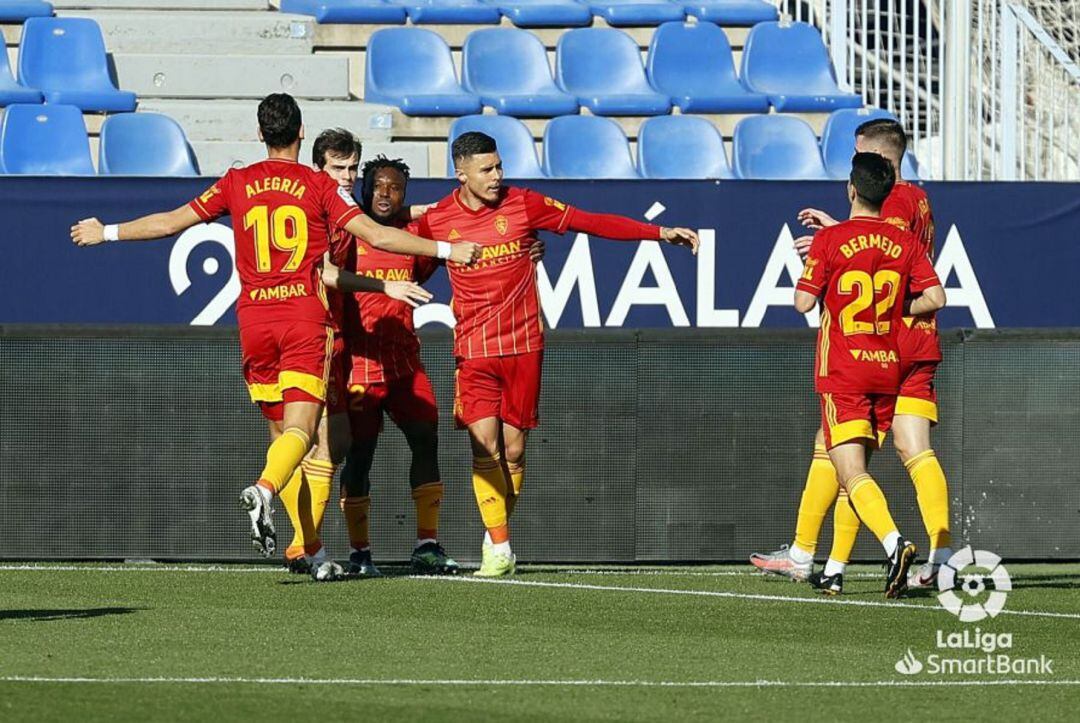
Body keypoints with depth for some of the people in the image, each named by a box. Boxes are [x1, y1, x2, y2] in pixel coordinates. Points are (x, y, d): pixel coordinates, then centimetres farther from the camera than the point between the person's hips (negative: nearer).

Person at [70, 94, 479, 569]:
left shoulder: (237, 183, 7)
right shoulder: (318, 186, 1)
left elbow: (171, 222, 12)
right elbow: (376, 235, -6)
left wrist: (107, 233, 27)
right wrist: (445, 250, -1)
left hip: (254, 317, 3)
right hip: (305, 316, -3)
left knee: (280, 430, 12)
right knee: (299, 431, -10)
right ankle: (264, 490, -40)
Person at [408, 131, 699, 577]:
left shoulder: (522, 204, 0)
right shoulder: (436, 220, -1)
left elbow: (590, 222, 2)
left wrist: (660, 234, 0)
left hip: (522, 346, 1)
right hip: (473, 351, -1)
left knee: (513, 451, 3)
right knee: (484, 448, -12)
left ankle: (496, 535, 22)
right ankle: (499, 550, -8)